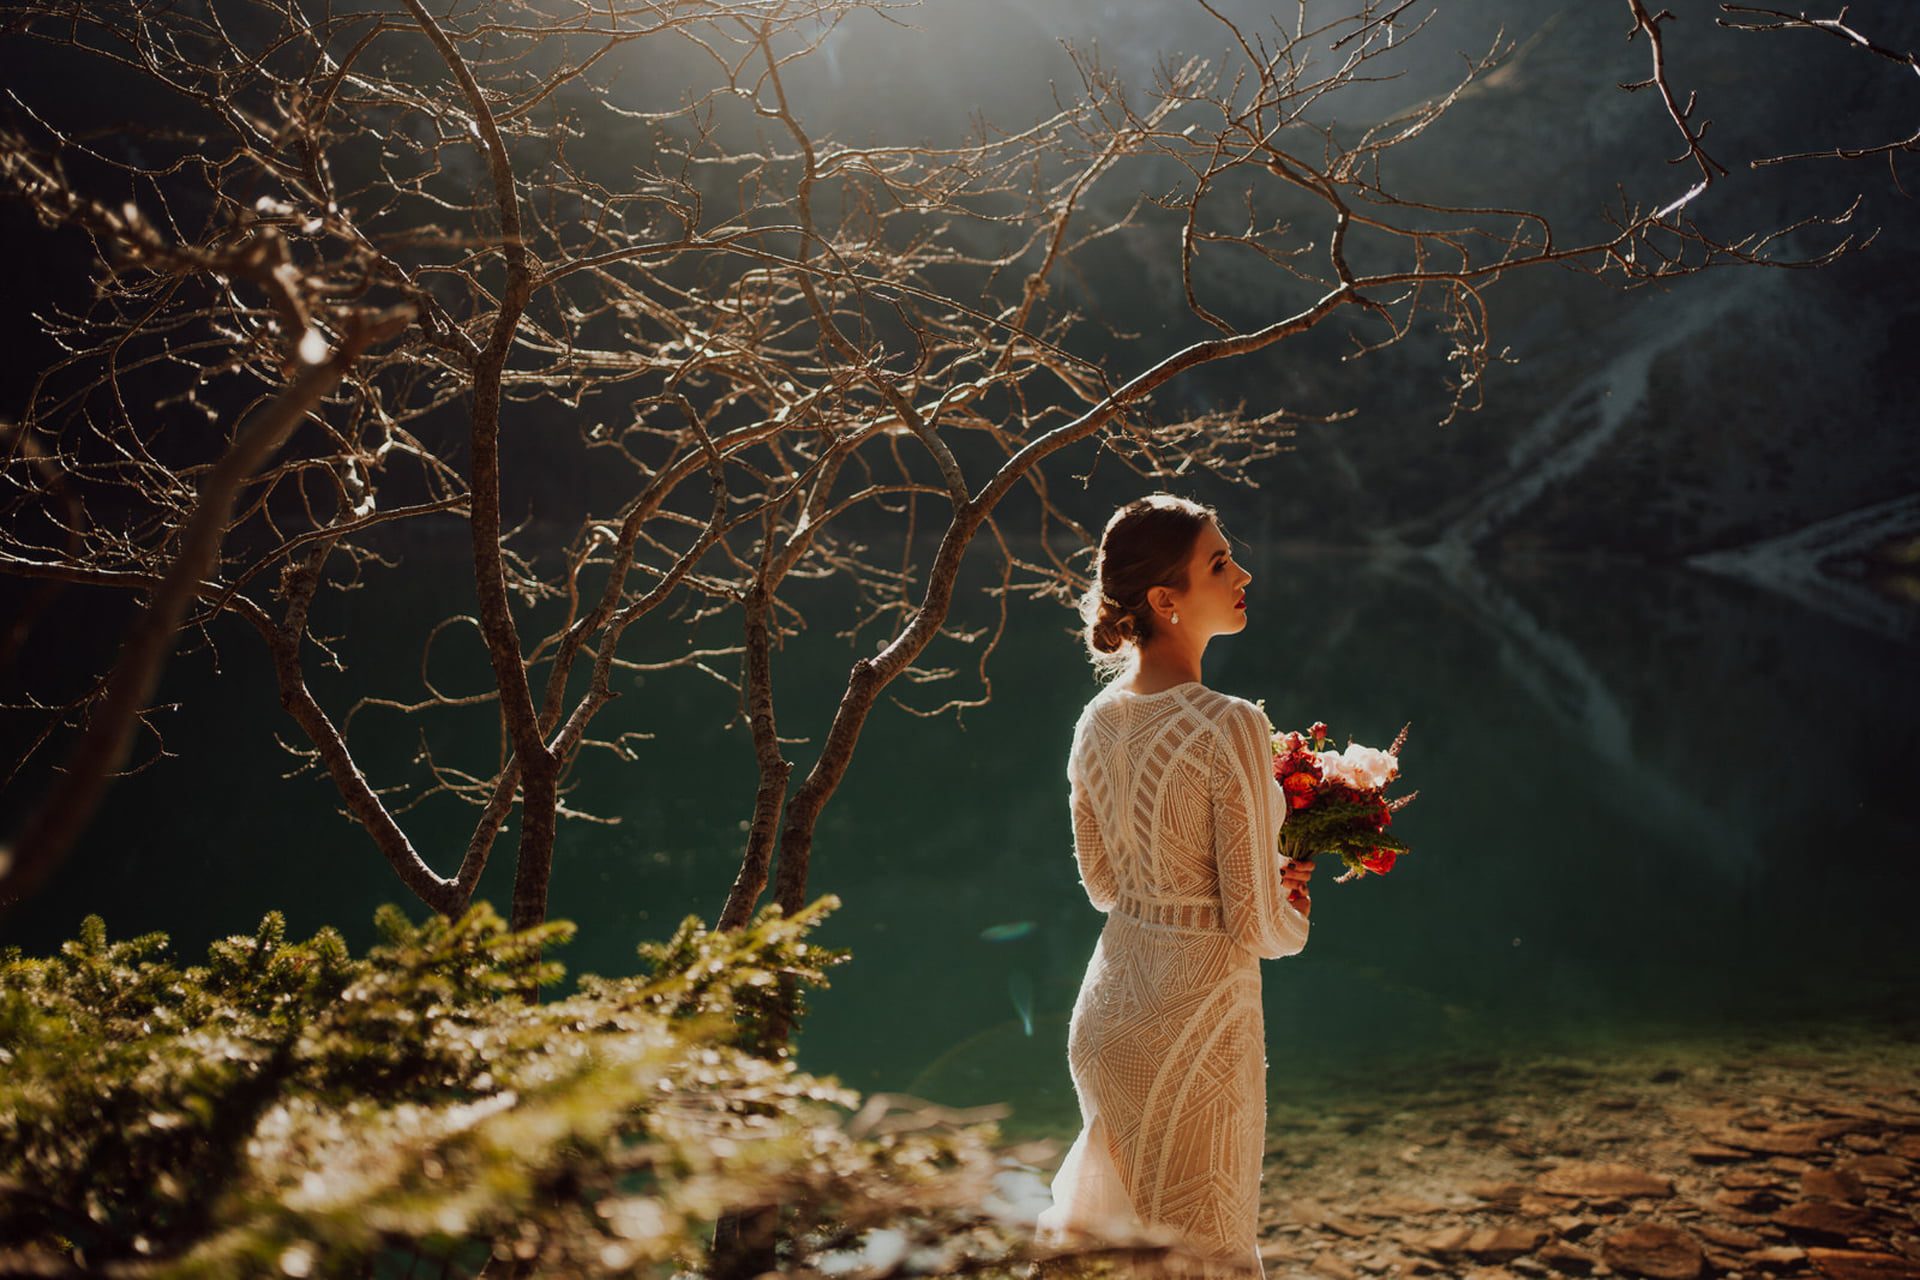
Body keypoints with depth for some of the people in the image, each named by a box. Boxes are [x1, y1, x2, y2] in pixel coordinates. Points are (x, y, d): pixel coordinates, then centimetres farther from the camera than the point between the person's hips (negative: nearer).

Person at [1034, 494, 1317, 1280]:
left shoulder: (1097, 723, 1)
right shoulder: (1230, 728, -21)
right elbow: (1258, 926, -18)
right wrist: (1297, 919, 5)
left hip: (1107, 1005, 7)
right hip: (1198, 1011, -7)